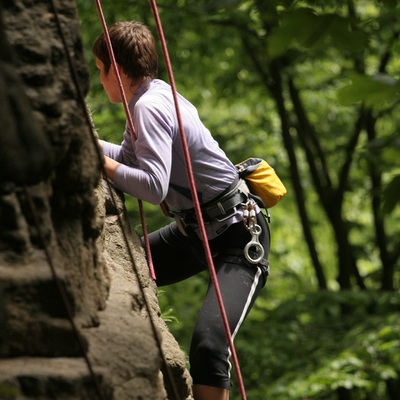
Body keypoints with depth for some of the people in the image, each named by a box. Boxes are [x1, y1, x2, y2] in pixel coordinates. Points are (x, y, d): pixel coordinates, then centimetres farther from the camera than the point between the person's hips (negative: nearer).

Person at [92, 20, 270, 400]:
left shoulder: (149, 107, -21)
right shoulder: (153, 96, 6)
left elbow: (154, 187, -31)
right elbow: (130, 161, 18)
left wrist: (100, 162, -21)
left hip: (238, 237, -11)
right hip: (195, 228, 11)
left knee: (208, 341, -29)